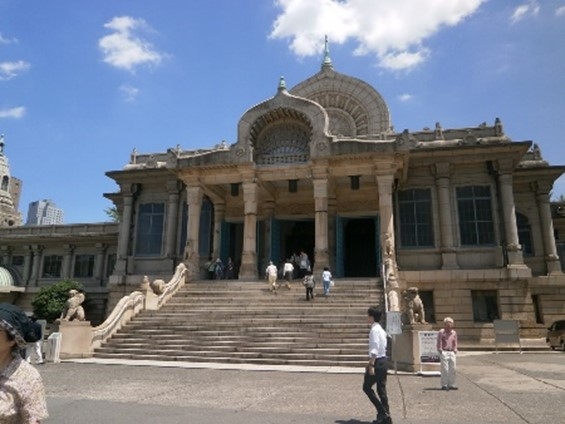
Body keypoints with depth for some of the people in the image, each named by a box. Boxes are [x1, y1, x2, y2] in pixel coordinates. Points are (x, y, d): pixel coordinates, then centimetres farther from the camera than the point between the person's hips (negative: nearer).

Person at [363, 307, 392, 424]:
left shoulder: (374, 330, -15)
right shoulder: (381, 329, 14)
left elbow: (375, 349, -22)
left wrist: (371, 365, -22)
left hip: (377, 362, -9)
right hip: (383, 361, 9)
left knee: (367, 387, 3)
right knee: (382, 390, 12)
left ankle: (382, 412, 1)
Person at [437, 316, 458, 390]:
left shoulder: (454, 333, 12)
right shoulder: (441, 332, -4)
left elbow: (455, 343, 19)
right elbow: (439, 343, -4)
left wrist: (455, 350, 9)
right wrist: (440, 350, -9)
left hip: (452, 352, 6)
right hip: (444, 352, -6)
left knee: (453, 369, 7)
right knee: (445, 369, -5)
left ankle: (451, 385, 17)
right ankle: (444, 385, 2)